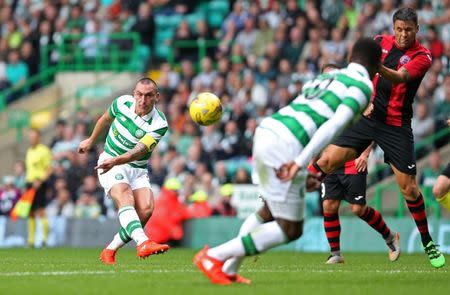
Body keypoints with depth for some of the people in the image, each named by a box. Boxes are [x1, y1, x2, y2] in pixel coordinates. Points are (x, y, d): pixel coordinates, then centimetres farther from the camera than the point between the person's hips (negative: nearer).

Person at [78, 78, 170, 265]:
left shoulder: (159, 124, -17)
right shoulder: (122, 103, -9)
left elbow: (139, 151, -30)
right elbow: (106, 118, 15)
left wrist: (116, 160, -47)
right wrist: (91, 140, 28)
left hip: (138, 170, 1)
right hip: (110, 163, -1)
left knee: (146, 209, -21)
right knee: (126, 199, -28)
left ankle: (110, 250, -4)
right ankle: (143, 243, -54)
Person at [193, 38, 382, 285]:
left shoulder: (327, 77, 27)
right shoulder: (363, 86, 1)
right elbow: (335, 124, -14)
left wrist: (304, 172, 32)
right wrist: (300, 163, -21)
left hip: (266, 131, 9)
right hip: (285, 148, -9)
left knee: (270, 211, 30)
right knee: (291, 230, 4)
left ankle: (229, 269, 34)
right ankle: (214, 257, 1)